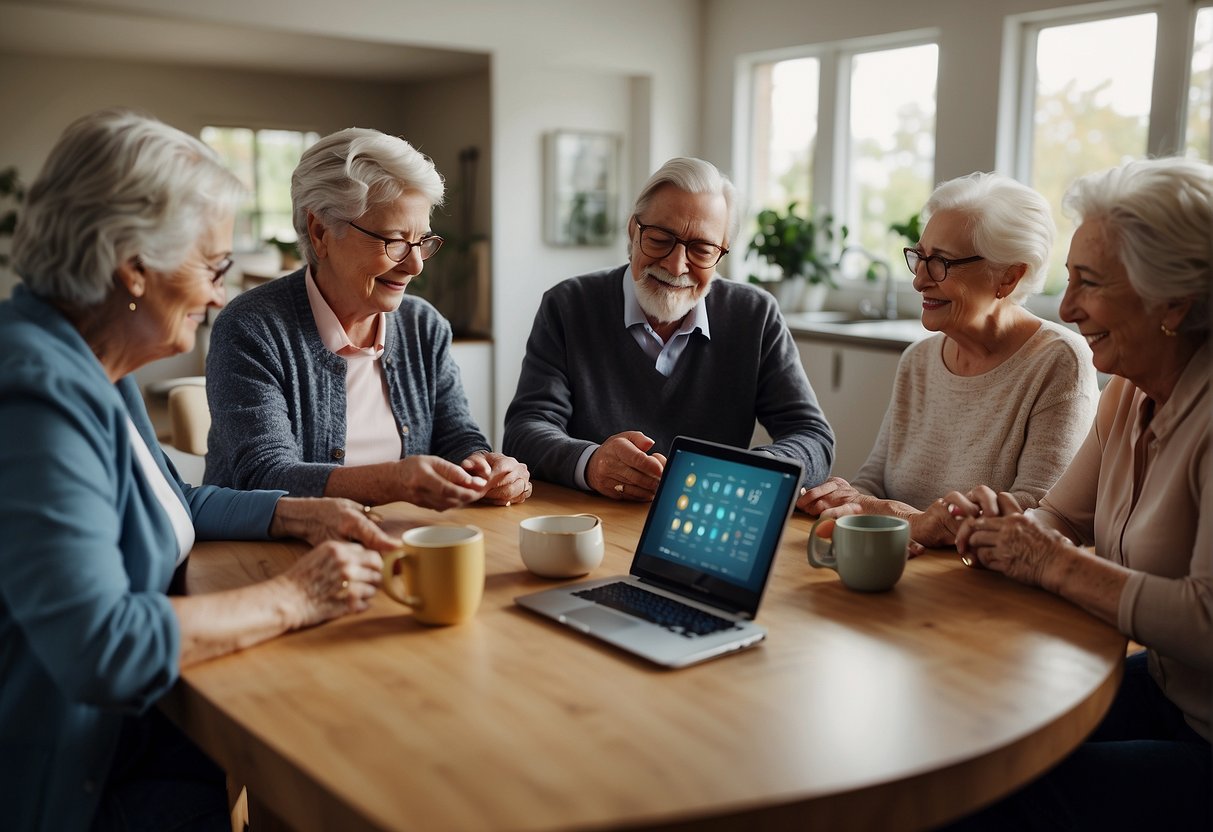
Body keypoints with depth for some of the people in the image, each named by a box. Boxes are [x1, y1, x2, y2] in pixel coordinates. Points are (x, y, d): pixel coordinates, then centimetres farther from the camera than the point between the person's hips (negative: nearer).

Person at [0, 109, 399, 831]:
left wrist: (298, 515, 7)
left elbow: (168, 500, 22)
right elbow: (99, 646, -34)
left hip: (116, 724, 9)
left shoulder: (95, 371, 5)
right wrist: (292, 599, -23)